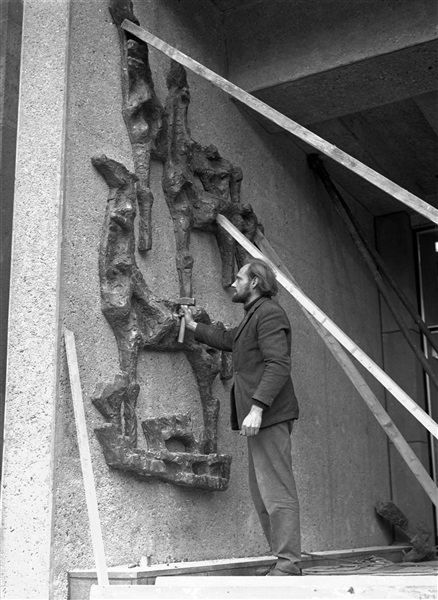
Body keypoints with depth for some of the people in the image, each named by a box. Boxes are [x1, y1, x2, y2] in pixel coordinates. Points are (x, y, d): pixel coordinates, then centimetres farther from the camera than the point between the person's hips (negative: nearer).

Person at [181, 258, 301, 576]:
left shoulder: (269, 313, -9)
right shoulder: (254, 316, 23)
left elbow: (279, 365, -19)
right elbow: (227, 339, 37)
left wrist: (257, 407, -25)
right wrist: (193, 325, 43)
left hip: (269, 415, -11)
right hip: (261, 417, 11)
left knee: (277, 489, -10)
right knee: (261, 491, 12)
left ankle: (288, 564, -7)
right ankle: (284, 559, 16)